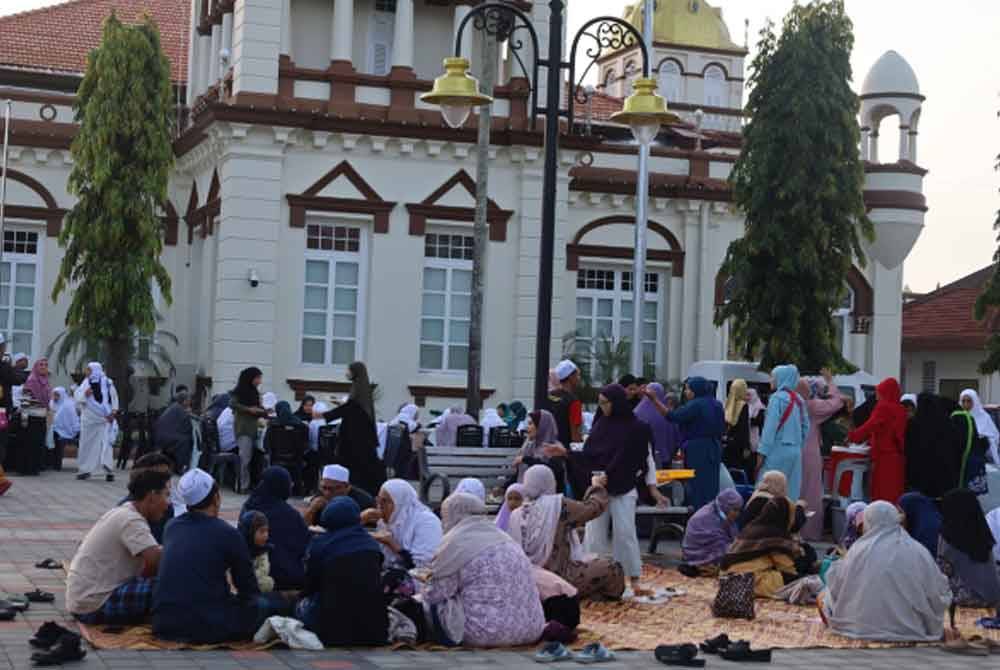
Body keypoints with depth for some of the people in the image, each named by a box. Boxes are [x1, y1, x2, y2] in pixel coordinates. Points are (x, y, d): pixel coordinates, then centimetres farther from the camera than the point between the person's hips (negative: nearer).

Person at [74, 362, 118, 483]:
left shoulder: (107, 383, -3)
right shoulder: (86, 383, 7)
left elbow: (114, 398, 1)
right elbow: (78, 398, -1)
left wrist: (113, 411, -11)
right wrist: (84, 394, -22)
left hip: (104, 419, -5)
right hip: (89, 418, 5)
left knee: (105, 443, -10)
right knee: (87, 444, 7)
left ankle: (108, 471, -14)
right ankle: (86, 470, 13)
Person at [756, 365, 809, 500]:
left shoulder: (777, 398, -10)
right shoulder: (798, 400, 10)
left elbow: (771, 426, -15)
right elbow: (805, 427, 13)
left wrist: (762, 452, -14)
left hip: (778, 450, -7)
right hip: (795, 451, 7)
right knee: (791, 492, 7)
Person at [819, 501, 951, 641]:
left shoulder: (860, 549, -10)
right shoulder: (919, 551, -6)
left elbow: (836, 586, -1)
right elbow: (940, 592, -1)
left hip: (863, 627, -2)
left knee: (823, 598, 18)